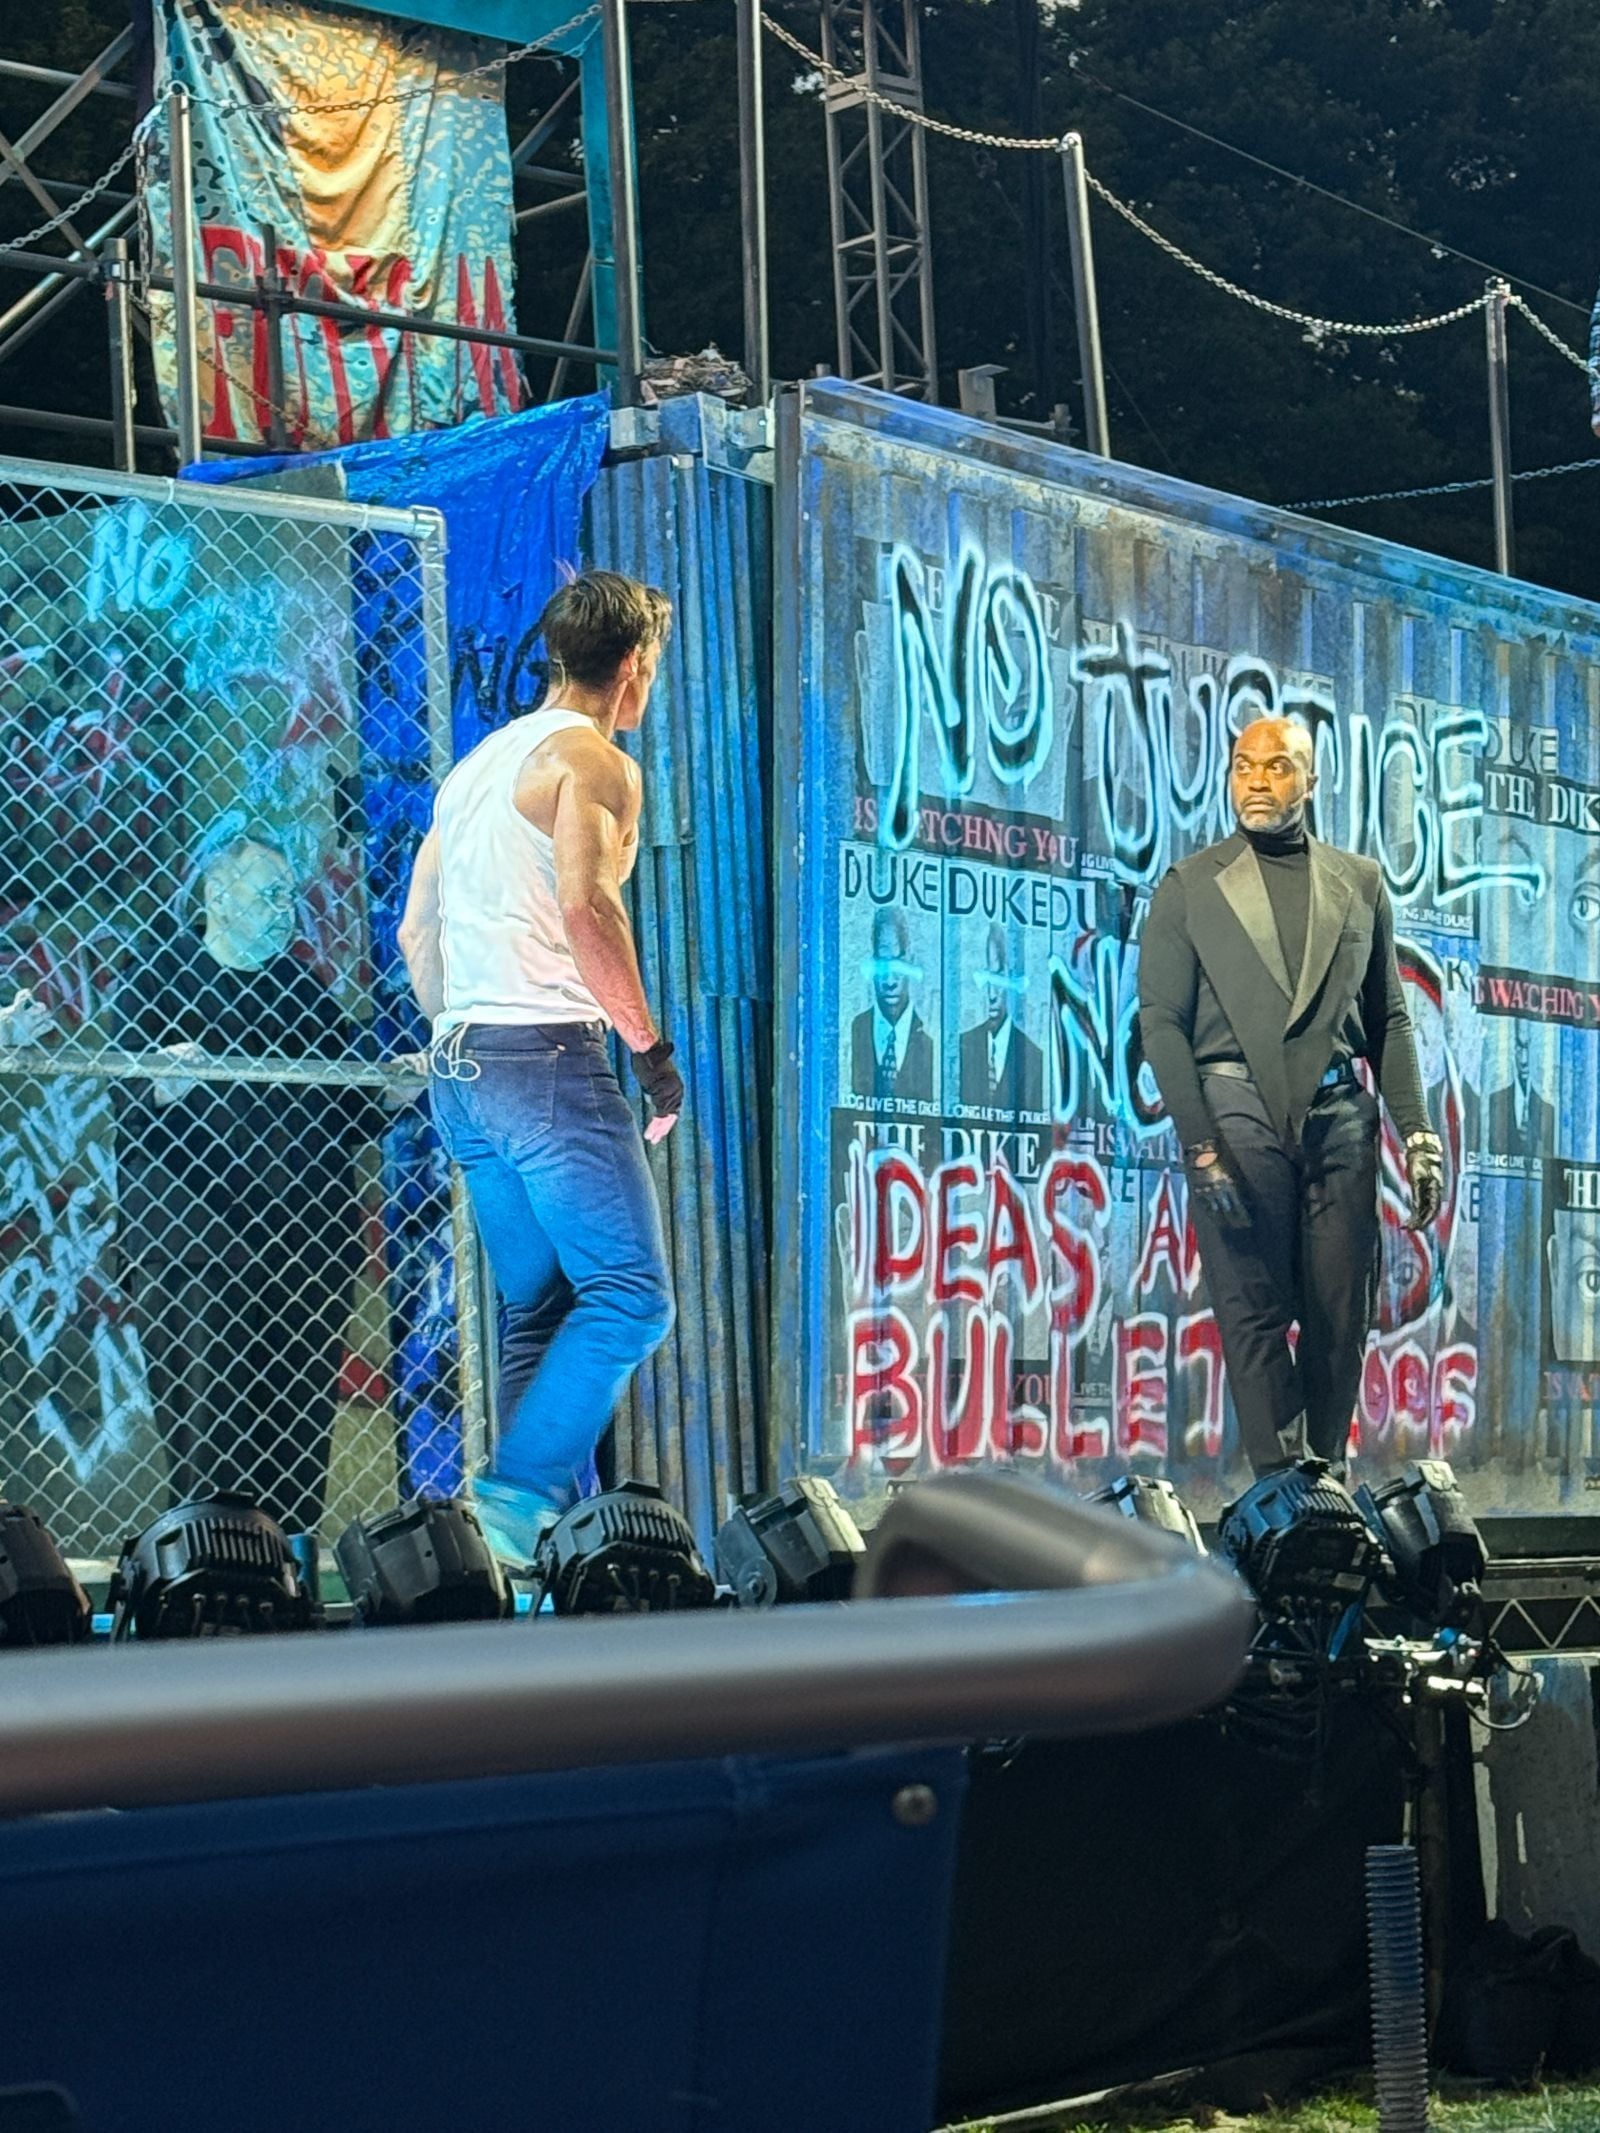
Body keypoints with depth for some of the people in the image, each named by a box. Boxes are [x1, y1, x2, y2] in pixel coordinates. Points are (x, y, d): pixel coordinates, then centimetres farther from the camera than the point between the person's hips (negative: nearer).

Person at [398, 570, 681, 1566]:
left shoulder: (475, 765, 21)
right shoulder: (595, 762, -5)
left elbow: (416, 935, 22)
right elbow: (586, 905, -21)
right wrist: (651, 1044, -15)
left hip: (462, 1069, 9)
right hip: (548, 1053, -9)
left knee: (543, 1311, 11)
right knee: (630, 1295, -9)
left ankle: (557, 1525, 6)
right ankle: (521, 1498, -18)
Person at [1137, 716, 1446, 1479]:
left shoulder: (1360, 883, 14)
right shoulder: (1189, 887, 7)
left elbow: (1389, 1021, 15)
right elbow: (1161, 1021, 1)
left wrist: (1418, 1134, 4)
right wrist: (1201, 1144, -9)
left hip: (1339, 1114, 2)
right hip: (1238, 1109, -2)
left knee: (1341, 1315, 0)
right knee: (1255, 1313, -4)